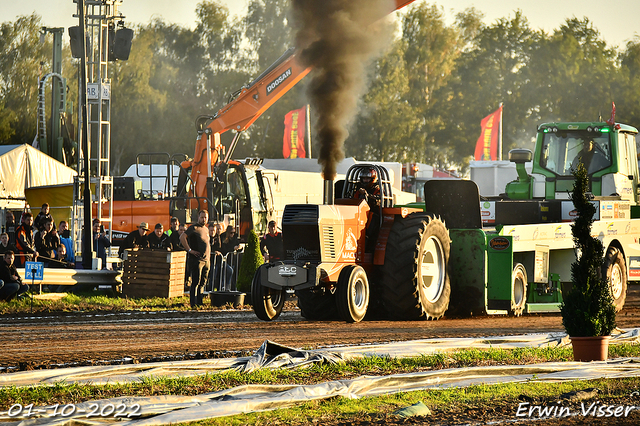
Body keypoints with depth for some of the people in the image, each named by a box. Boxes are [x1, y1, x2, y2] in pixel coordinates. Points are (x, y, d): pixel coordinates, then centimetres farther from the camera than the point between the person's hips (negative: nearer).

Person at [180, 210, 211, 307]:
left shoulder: (206, 229, 18)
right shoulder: (194, 228, -8)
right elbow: (182, 237, -19)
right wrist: (190, 250, -18)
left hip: (206, 260, 8)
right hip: (196, 259, -8)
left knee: (202, 283, 11)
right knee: (196, 282, -9)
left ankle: (199, 303, 17)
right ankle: (193, 304, -9)